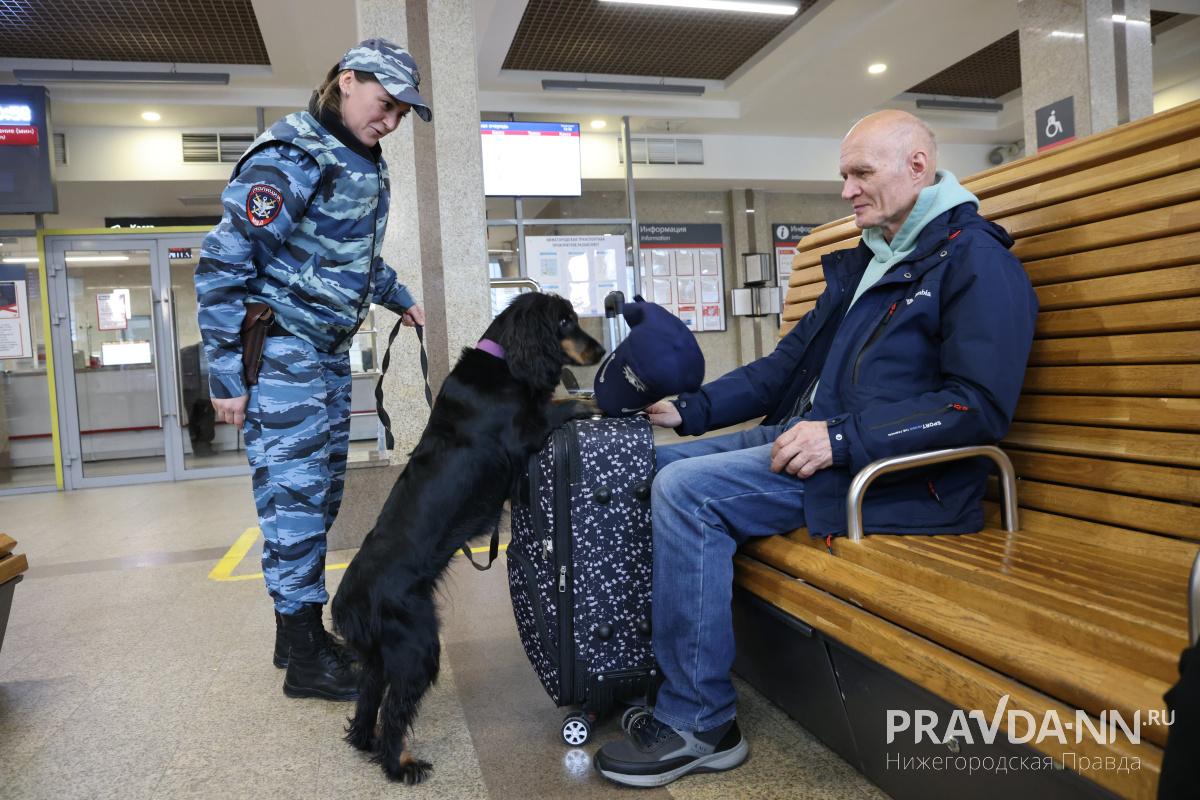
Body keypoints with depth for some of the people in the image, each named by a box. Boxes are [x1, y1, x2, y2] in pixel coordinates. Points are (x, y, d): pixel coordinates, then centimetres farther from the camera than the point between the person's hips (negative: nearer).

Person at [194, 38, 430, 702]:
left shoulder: (364, 164, 13)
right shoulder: (290, 159, -15)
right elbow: (222, 264, -18)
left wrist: (398, 298, 34)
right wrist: (227, 374, -18)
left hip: (330, 351, 9)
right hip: (280, 352, -9)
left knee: (321, 492, 11)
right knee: (294, 494, -6)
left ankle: (302, 631, 24)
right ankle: (304, 658, 5)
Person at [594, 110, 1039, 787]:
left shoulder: (976, 258, -6)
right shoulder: (861, 264, 22)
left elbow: (981, 405, -17)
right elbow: (789, 362, 22)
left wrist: (844, 437, -25)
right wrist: (691, 409, 12)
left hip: (894, 471, -9)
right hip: (806, 437, 9)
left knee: (687, 491, -24)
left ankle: (700, 723, -11)